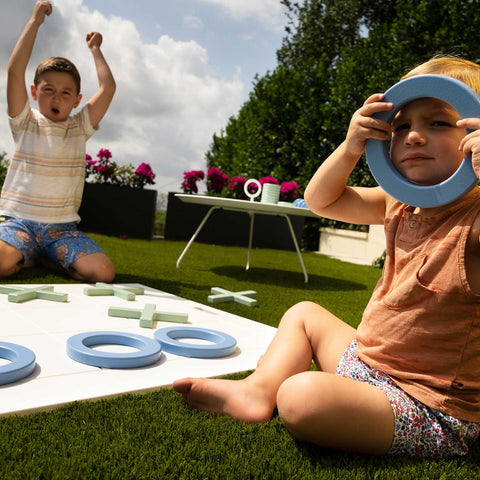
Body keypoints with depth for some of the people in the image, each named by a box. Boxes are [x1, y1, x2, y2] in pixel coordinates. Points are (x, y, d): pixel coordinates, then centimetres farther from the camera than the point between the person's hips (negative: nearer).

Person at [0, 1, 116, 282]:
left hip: (63, 227, 3)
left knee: (104, 273, -20)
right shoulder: (25, 123, 5)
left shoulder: (80, 128, 9)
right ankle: (28, 258, 2)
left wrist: (95, 48, 14)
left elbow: (108, 87, 0)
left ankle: (46, 257, 5)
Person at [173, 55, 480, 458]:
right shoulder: (401, 205, 4)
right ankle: (260, 389, 4)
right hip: (370, 362, 8)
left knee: (302, 396, -33)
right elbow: (320, 200, 9)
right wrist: (350, 149, -7)